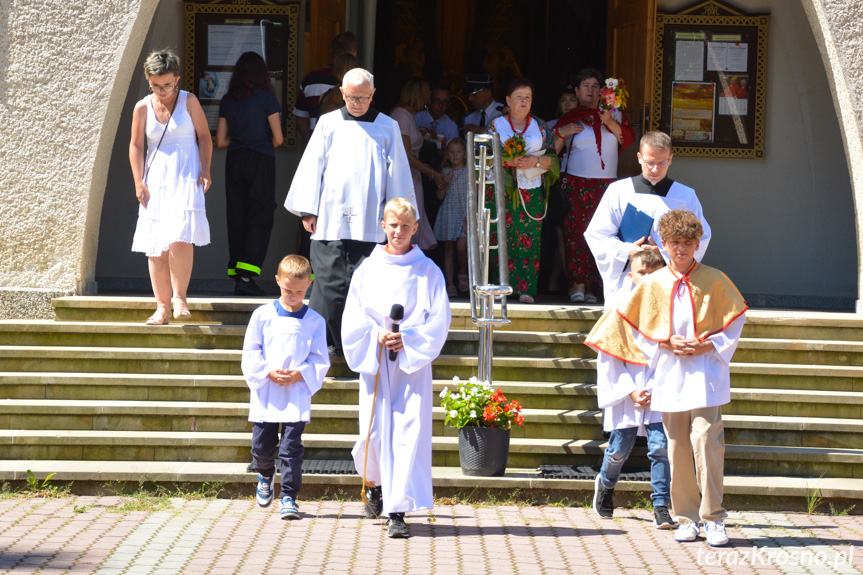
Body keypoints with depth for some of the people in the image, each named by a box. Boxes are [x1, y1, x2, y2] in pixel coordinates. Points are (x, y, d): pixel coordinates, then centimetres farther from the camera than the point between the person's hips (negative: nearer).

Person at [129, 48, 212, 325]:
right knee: (155, 247, 0)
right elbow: (136, 146, 9)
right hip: (155, 183, 2)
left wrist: (205, 170, -3)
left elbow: (204, 136, 6)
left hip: (186, 180, -2)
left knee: (180, 239, -20)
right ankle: (162, 307, 7)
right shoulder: (143, 108, 5)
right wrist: (139, 182, 2)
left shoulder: (189, 101, 2)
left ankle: (180, 297, -5)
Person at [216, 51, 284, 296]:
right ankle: (246, 277, -12)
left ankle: (236, 273, 10)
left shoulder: (228, 101, 7)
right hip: (261, 161, -4)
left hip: (234, 161, 4)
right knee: (260, 219, -2)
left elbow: (220, 140, 9)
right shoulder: (266, 97, -6)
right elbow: (278, 138, -6)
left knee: (236, 218, 10)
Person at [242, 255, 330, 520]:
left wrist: (300, 374, -13)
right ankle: (266, 474, 40)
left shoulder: (314, 321, 3)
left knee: (291, 448, -7)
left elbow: (320, 361, 3)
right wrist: (269, 372, -13)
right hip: (265, 394, 1)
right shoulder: (263, 315, 3)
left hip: (297, 394, -1)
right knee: (261, 446, 8)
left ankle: (289, 497, 2)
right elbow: (250, 353, 1)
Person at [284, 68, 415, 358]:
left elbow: (398, 174, 11)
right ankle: (325, 341, 1)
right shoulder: (328, 123, 11)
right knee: (329, 282, -4)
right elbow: (312, 167, 10)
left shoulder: (387, 127, 10)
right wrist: (308, 210, 3)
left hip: (369, 222, 0)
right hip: (330, 221, 0)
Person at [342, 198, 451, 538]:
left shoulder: (428, 271, 5)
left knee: (409, 432, -9)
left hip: (413, 361, -1)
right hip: (374, 361, 1)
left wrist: (407, 339, -12)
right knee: (373, 433, -4)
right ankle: (375, 483, 29)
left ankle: (398, 510, -7)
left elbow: (439, 321, 1)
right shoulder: (368, 269, 8)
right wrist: (376, 337, -12)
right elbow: (352, 319, 6)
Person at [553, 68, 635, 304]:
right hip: (576, 184, -2)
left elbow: (628, 138, 2)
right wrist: (561, 133, -12)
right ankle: (577, 283, -9)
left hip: (606, 184, 2)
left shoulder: (613, 113, 13)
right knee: (576, 231, -10)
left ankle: (591, 286, -2)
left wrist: (611, 122, -10)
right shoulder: (570, 118, 8)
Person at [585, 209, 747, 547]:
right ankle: (687, 518, 11)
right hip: (670, 377, 2)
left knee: (706, 441, -13)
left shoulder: (714, 281, 2)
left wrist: (707, 346, -7)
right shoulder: (653, 284, 7)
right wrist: (667, 344, -2)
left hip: (705, 374, -2)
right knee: (677, 449, 3)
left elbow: (735, 320, 7)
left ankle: (713, 518, -8)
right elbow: (632, 323, 13)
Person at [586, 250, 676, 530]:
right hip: (624, 392, 0)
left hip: (657, 393, 0)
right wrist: (631, 391, -8)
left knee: (661, 446, -12)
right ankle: (606, 483, 38)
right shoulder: (619, 310, 2)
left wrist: (653, 391, -11)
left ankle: (661, 506, -4)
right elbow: (608, 358, 1)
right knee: (619, 449, 7)